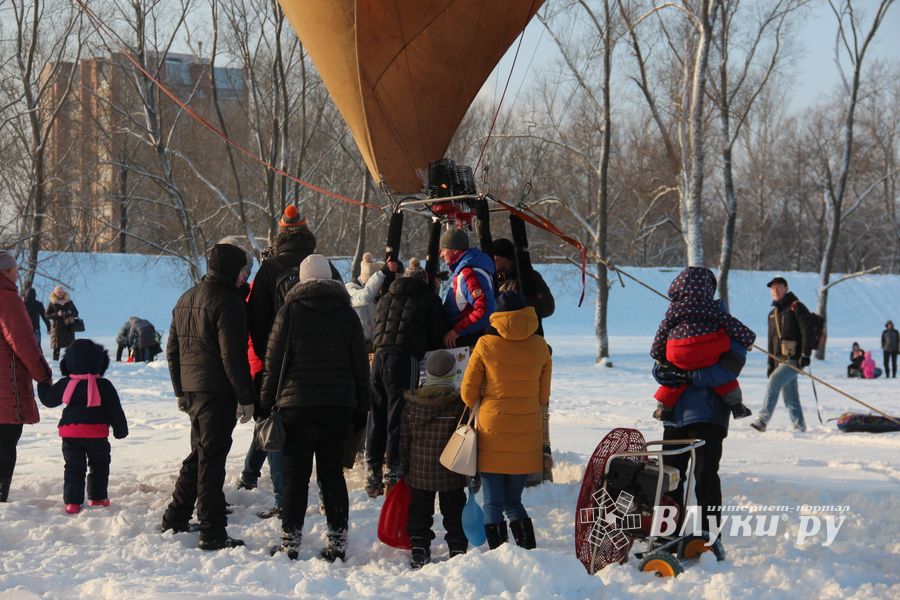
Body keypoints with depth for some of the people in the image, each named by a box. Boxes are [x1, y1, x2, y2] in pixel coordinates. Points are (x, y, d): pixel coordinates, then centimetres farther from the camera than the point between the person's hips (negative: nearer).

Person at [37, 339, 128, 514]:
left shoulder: (64, 384, 0)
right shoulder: (104, 385, -5)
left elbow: (48, 400, 13)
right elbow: (115, 410, -2)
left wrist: (43, 384, 31)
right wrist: (120, 429, 10)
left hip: (70, 433, 2)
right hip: (96, 434, -2)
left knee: (73, 468, 8)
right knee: (99, 466, 16)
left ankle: (72, 501, 1)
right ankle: (97, 497, 17)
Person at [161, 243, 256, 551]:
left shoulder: (186, 299, 15)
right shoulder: (227, 301, -13)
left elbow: (172, 349, 20)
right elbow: (233, 355, -17)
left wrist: (180, 391, 25)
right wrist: (246, 398, -13)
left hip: (191, 387, 8)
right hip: (217, 390, -8)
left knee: (199, 454, 20)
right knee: (212, 458, -6)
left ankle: (175, 519, 26)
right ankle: (212, 533, -4)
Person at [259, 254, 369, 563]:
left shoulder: (289, 312, -2)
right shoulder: (347, 314, 6)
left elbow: (273, 363, -4)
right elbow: (361, 366, 8)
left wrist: (266, 404, 3)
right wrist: (361, 410, 15)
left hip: (296, 406, -2)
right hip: (338, 407, 2)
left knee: (295, 474, 2)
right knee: (333, 474, 7)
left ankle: (290, 542, 3)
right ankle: (338, 542, 7)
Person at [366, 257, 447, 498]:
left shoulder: (387, 297, 22)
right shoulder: (428, 298, 7)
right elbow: (438, 334, 6)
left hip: (379, 357, 5)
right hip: (406, 359, -5)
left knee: (376, 416, 10)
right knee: (399, 415, -2)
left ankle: (373, 472, 14)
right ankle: (394, 471, -4)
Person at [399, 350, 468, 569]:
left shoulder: (410, 402, -2)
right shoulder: (460, 403, -12)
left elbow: (404, 438, 3)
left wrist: (404, 468, 13)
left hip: (419, 472, 2)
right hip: (451, 475, -2)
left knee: (420, 510, 13)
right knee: (454, 511, 10)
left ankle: (418, 550, 10)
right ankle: (458, 549, 10)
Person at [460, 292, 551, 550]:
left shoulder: (486, 345, -8)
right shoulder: (540, 347, 0)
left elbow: (468, 393, -1)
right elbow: (544, 396, 8)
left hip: (492, 434, -3)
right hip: (526, 437, 3)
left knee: (493, 505, 5)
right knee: (514, 502, 15)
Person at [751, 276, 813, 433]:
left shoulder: (796, 307, -3)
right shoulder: (773, 314, 20)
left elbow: (806, 331, -12)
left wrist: (805, 355, -21)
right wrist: (771, 364, 19)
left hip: (795, 359, -8)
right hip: (780, 360, 8)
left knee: (774, 381, -23)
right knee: (790, 398, 8)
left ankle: (763, 420, -27)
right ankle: (799, 427, 13)